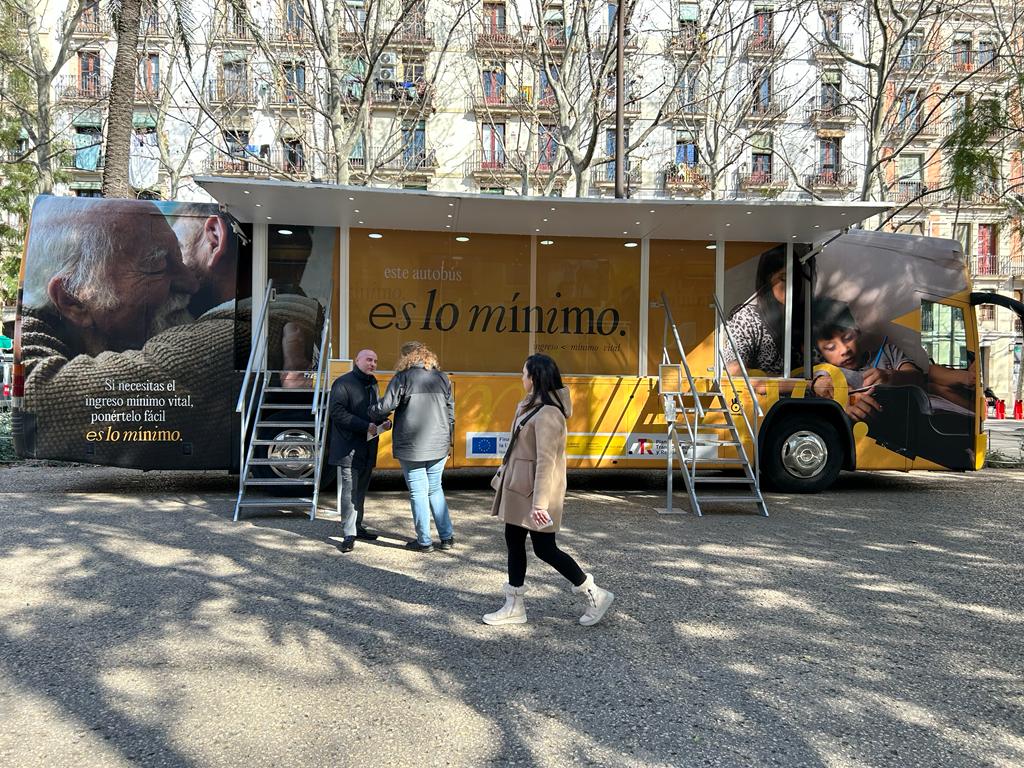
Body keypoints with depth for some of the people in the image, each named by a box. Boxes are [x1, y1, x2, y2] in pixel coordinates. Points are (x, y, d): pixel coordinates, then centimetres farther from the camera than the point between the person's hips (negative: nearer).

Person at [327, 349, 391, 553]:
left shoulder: (373, 384, 17)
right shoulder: (343, 383, -8)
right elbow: (337, 412, -16)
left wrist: (384, 422, 3)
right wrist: (365, 425, -21)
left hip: (368, 447, 8)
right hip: (349, 447, -8)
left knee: (361, 489, 15)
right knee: (349, 489, -7)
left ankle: (357, 526, 26)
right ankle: (349, 534, -4)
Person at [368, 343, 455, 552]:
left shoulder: (403, 378, -8)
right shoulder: (442, 378, 7)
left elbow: (385, 406, -10)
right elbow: (451, 412, 11)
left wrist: (370, 412, 11)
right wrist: (447, 441, 20)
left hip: (412, 447, -5)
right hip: (438, 446, 5)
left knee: (418, 493, 4)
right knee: (435, 490, 17)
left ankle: (424, 541, 11)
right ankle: (447, 537, 18)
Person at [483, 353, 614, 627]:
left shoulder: (548, 414, -22)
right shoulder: (530, 406, 9)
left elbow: (546, 461, -25)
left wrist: (540, 503, -26)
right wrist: (504, 476, 20)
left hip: (534, 491, -10)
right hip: (518, 488, 10)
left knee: (545, 549, -1)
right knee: (514, 541, 14)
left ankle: (595, 595, 14)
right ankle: (514, 606, 25)